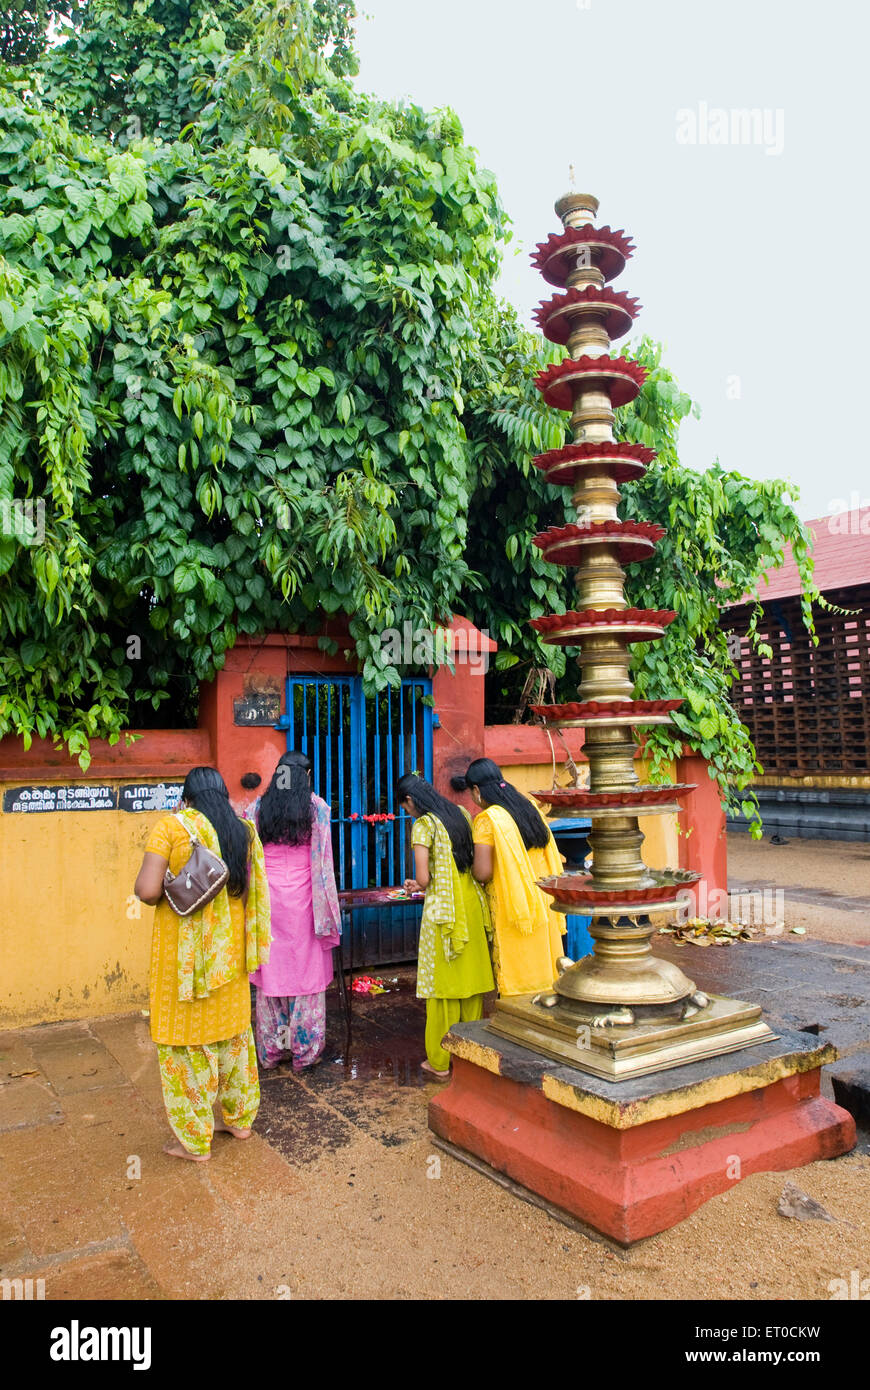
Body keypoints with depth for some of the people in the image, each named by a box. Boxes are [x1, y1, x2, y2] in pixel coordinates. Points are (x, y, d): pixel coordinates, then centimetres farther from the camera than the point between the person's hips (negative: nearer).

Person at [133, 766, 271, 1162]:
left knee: (187, 1039, 7)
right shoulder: (243, 832, 4)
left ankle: (194, 1140, 19)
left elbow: (147, 890, -19)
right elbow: (255, 892, 9)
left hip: (185, 950, -5)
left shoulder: (172, 826, -12)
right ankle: (238, 1118, 34)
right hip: (230, 951, 5)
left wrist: (167, 896, 0)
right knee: (233, 1032, 19)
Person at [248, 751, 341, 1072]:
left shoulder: (259, 808, 5)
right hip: (302, 900, -2)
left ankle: (271, 1050, 20)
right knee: (306, 971, 6)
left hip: (267, 899, 3)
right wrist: (327, 912, -2)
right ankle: (304, 1050, 14)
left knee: (271, 970, 10)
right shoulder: (317, 807, -3)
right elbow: (322, 861, -6)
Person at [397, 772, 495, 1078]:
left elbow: (424, 878, -18)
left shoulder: (423, 825, -12)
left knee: (443, 984, 4)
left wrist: (417, 885, 6)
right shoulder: (461, 815, 8)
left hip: (442, 912, -6)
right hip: (472, 904, 6)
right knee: (471, 981, 14)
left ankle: (441, 1062, 16)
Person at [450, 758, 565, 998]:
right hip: (542, 904, 6)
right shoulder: (529, 807, 6)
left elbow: (483, 873, -18)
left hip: (512, 907, -6)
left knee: (518, 973, 4)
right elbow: (550, 856, 13)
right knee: (543, 967, 15)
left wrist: (471, 867, 3)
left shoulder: (487, 819, -14)